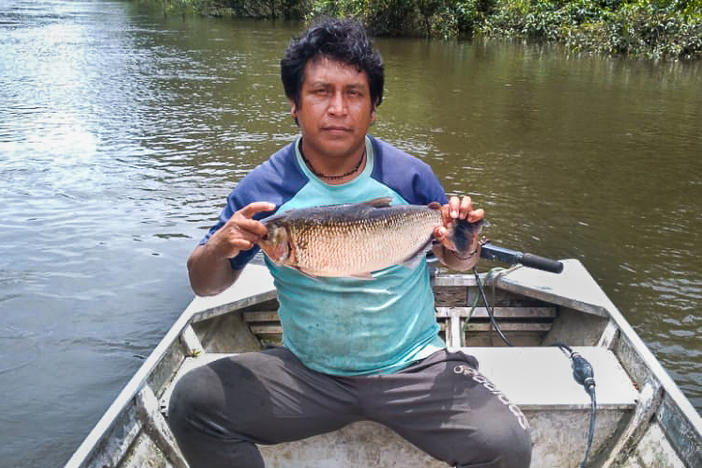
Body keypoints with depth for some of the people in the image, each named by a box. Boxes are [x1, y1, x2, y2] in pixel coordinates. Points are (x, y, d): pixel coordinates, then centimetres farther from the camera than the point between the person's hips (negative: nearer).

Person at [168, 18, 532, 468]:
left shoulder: (410, 176, -8)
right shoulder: (264, 188, -7)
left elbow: (456, 261, 8)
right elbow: (205, 285, 3)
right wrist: (219, 248, -20)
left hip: (414, 367, 0)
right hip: (306, 371, 1)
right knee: (193, 400, -17)